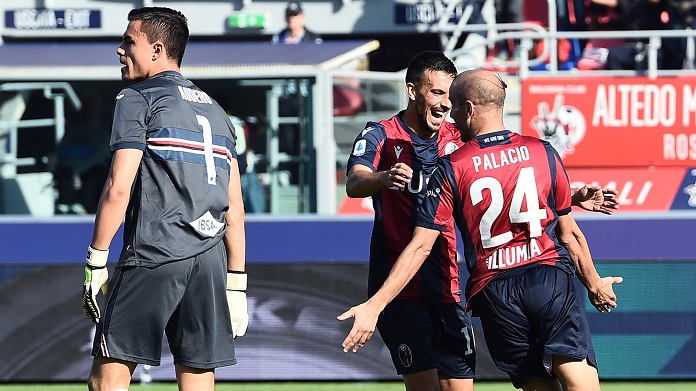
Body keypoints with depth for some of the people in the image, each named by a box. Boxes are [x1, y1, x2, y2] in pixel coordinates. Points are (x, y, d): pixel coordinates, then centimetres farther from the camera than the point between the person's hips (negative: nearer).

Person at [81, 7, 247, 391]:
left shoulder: (137, 100, 0)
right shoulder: (216, 112, 20)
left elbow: (118, 189, -9)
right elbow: (235, 208, 17)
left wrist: (95, 263, -6)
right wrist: (236, 284, 18)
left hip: (152, 258, -6)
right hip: (210, 260, 6)